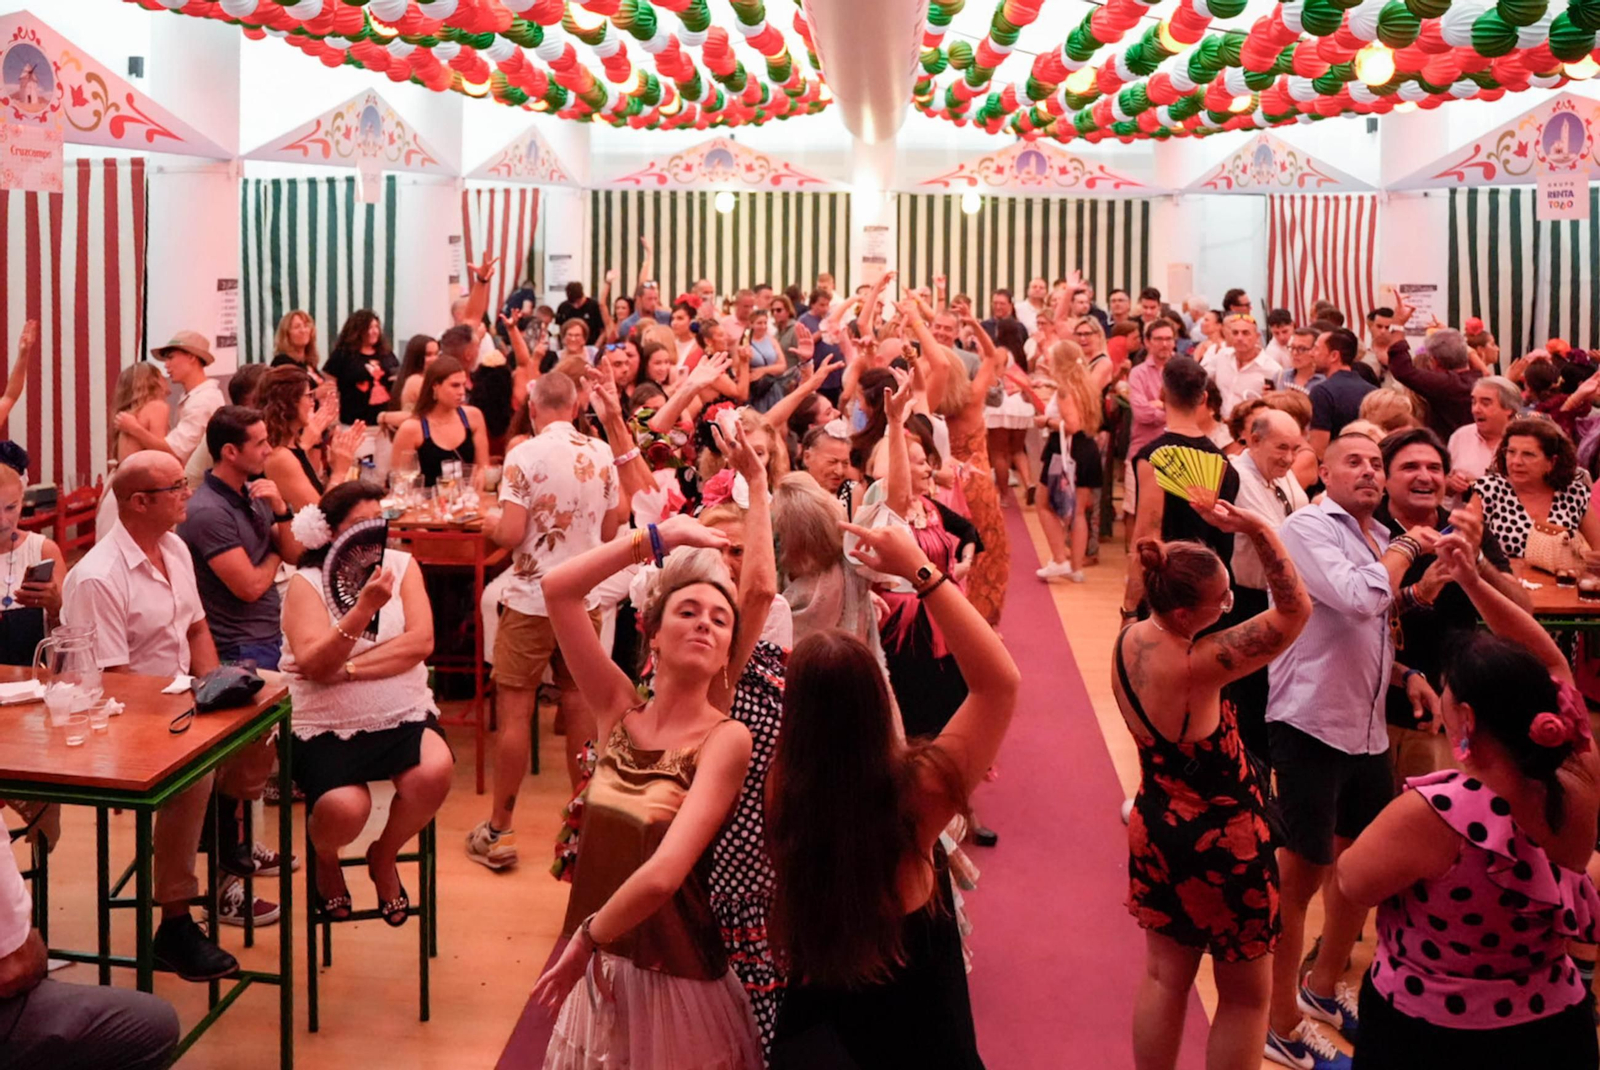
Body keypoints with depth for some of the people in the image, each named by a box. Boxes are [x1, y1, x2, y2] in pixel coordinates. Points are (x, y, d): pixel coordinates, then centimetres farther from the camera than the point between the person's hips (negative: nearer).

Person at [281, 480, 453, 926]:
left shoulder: (401, 565, 5)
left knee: (435, 772, -29)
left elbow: (420, 642, -8)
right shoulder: (306, 583, -3)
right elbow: (314, 664, -17)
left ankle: (384, 856, 5)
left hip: (404, 717, 3)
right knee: (344, 809, -29)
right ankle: (325, 858, 14)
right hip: (328, 727, -2)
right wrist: (363, 610, -28)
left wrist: (345, 668, -15)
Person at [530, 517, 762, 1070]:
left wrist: (583, 941, -14)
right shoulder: (620, 710, -1)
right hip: (600, 970, 4)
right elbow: (557, 589, -7)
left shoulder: (726, 739, -16)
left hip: (675, 978, -4)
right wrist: (661, 536, -6)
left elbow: (662, 874, -26)